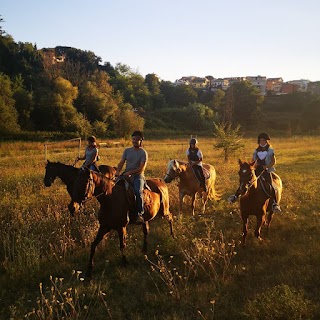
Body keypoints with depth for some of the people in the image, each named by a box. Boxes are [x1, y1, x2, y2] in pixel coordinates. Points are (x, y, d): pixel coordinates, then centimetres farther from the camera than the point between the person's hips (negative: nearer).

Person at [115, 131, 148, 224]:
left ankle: (140, 214, -22)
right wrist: (118, 171, -10)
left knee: (138, 192, -31)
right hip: (126, 175, 5)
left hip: (138, 175, -5)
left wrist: (130, 172, -19)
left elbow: (141, 169, -10)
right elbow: (121, 163, 10)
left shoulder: (143, 153, -3)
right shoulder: (127, 150, 13)